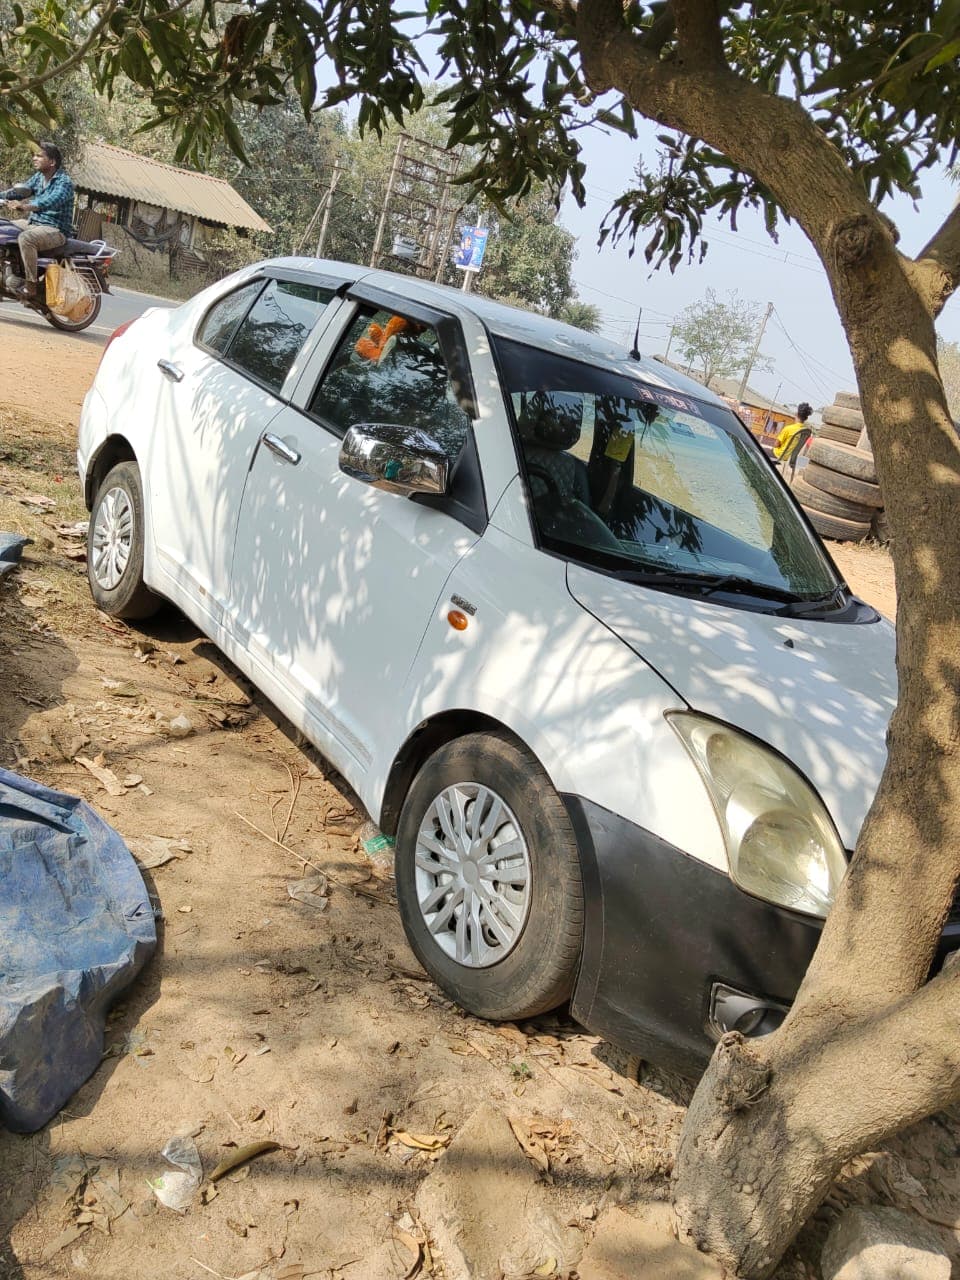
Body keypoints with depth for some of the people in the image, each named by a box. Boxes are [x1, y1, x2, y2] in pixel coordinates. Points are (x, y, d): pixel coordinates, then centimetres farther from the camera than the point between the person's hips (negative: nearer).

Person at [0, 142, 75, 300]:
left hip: (56, 229, -9)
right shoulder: (38, 177, 12)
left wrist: (29, 206, -48)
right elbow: (22, 189, 6)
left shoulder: (64, 182, -16)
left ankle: (30, 287, -30)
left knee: (25, 238, -34)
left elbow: (53, 200, -34)